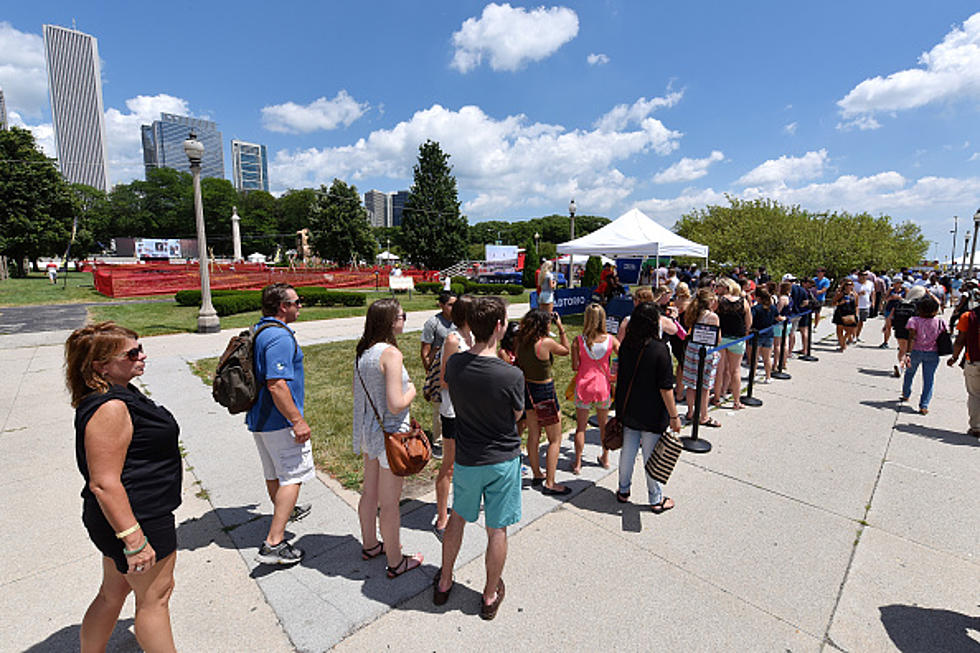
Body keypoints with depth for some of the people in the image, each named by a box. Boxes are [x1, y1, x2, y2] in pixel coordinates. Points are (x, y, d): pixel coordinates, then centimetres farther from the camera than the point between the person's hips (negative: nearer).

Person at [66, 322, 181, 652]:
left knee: (113, 592, 25)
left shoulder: (119, 393, 6)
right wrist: (134, 539, -24)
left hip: (118, 518, 10)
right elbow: (103, 483, -28)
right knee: (155, 597, 10)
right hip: (138, 519, -10)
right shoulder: (110, 408, -26)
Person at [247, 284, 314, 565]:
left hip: (258, 417, 10)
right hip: (279, 421, -10)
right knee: (292, 476, 0)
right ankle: (273, 543, 1)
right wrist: (298, 420, -26)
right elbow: (276, 384, -29)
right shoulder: (280, 336, -23)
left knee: (273, 473, 24)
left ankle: (286, 511, 44)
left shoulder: (258, 331, 10)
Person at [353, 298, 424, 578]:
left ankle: (370, 545, 45)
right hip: (389, 435, -8)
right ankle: (395, 562, 27)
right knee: (390, 503, 8)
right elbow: (396, 405, -26)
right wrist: (411, 390, -9)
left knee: (370, 492, 24)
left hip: (368, 432, 8)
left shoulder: (362, 352, 2)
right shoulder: (391, 354, -24)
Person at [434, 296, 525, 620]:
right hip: (503, 460, -3)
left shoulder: (454, 364, -13)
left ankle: (444, 583, 43)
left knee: (457, 518, 25)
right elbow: (516, 415, -7)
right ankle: (490, 595, 36)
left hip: (466, 459, 3)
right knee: (496, 530, 16)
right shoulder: (511, 375, -25)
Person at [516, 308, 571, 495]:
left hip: (527, 389, 7)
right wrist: (561, 328, 3)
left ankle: (537, 474, 35)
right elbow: (566, 350, -2)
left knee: (533, 436, 19)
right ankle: (550, 483, 11)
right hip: (545, 392, -7)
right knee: (555, 439, 8)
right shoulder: (546, 343, -21)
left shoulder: (520, 342, -4)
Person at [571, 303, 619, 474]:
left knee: (581, 427, 11)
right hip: (603, 387, 2)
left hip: (584, 387, -2)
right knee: (604, 424, 21)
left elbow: (575, 367, -12)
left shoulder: (579, 340, -15)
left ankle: (577, 464, 19)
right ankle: (605, 459, 37)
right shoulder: (611, 340, -9)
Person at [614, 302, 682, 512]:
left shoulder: (626, 345, -4)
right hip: (653, 414, -5)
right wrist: (674, 416, -8)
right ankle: (655, 500, 28)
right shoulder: (660, 349, -20)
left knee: (628, 450, 18)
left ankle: (623, 491, 34)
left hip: (628, 410, 5)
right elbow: (665, 388, -18)